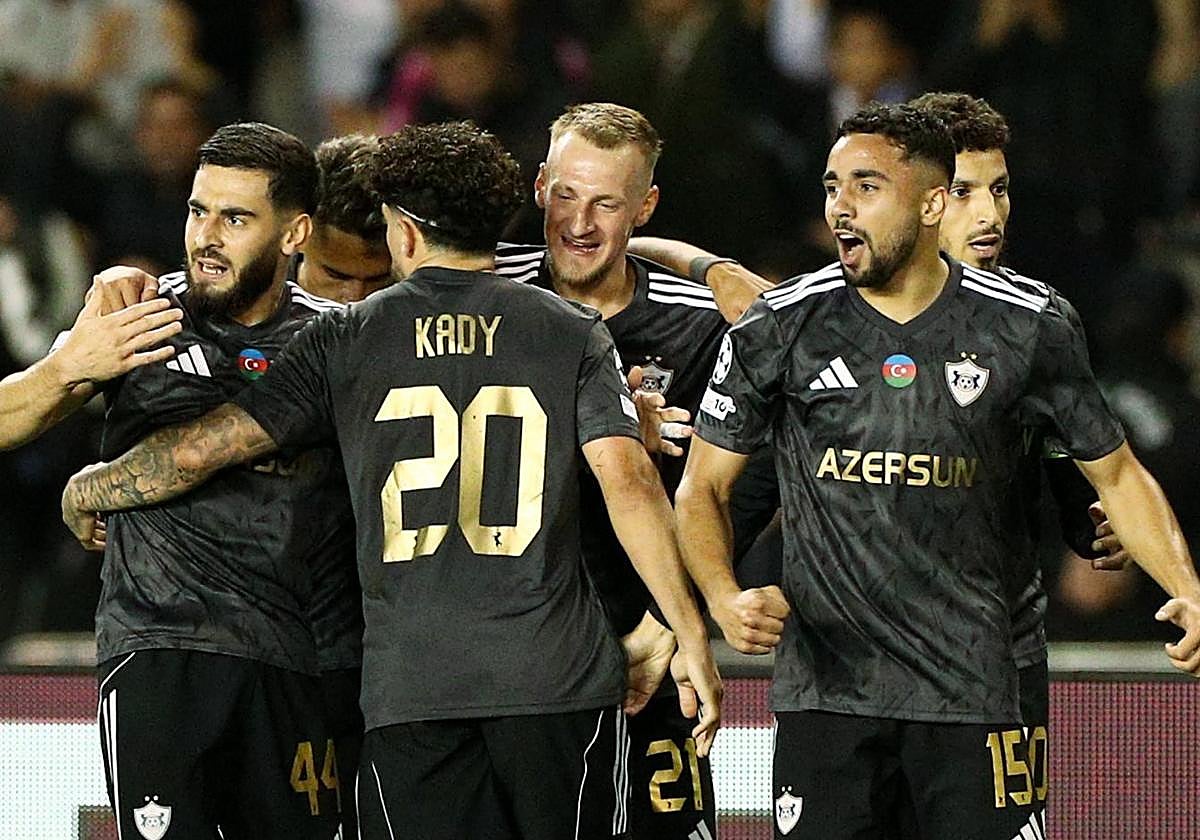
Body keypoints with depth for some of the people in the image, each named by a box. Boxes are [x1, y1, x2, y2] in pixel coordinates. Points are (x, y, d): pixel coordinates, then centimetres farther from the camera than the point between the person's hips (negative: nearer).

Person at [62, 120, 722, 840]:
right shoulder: (574, 334, 6)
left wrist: (84, 494, 22)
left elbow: (198, 452, 5)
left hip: (409, 687, 0)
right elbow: (629, 482, -5)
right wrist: (691, 636, -3)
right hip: (557, 675, 0)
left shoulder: (347, 340, 6)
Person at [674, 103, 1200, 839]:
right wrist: (726, 599, -12)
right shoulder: (782, 329, 1)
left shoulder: (1028, 331, 2)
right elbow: (703, 489, 7)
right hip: (827, 687, 0)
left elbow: (1117, 474, 12)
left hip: (969, 688, 0)